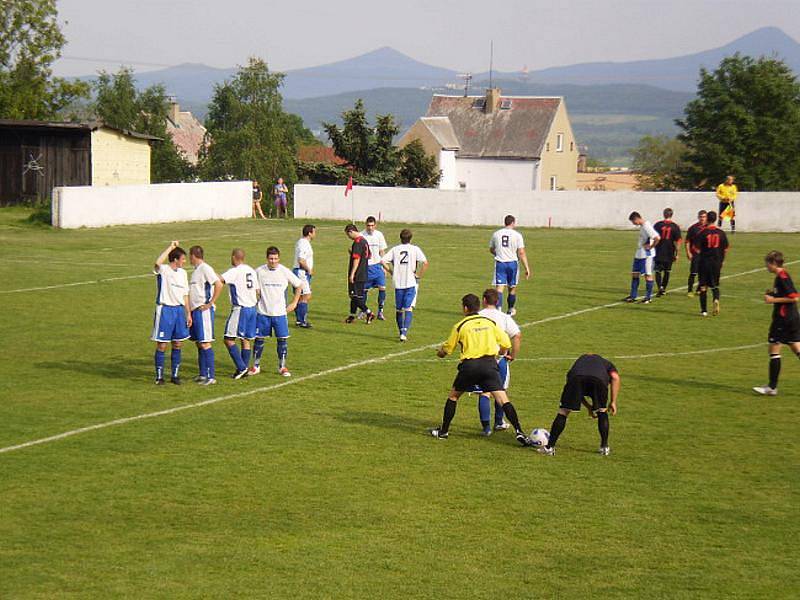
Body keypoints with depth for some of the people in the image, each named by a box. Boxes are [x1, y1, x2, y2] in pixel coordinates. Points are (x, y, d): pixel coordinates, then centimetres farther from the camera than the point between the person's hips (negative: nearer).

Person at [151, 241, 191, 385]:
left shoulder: (182, 273, 10)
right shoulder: (163, 270, -10)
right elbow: (157, 263, -35)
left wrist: (188, 313, 12)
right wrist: (171, 247, -28)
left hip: (179, 309, 6)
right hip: (165, 310, -6)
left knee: (178, 344, 8)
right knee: (162, 345, -1)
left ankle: (175, 375, 18)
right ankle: (159, 377, 6)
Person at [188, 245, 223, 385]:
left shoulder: (205, 269, -13)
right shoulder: (196, 270, 17)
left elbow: (219, 285, -23)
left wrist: (211, 303, -19)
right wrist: (190, 310, 18)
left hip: (204, 311, -10)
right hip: (195, 310, 10)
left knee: (205, 343, -10)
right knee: (198, 343, 12)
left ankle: (211, 376, -8)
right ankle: (203, 375, 19)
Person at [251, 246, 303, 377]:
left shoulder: (285, 272, -3)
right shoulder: (259, 272, -3)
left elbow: (299, 285, 8)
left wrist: (294, 303, 5)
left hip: (280, 312, 0)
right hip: (262, 312, 0)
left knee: (283, 338, -2)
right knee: (259, 338, 3)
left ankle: (282, 367, 11)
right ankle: (256, 366, 16)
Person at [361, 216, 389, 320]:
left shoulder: (379, 235, 3)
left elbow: (382, 252, 10)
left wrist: (384, 267, 8)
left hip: (377, 265, 2)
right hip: (365, 266, -2)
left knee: (382, 288, -9)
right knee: (364, 290, 3)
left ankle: (380, 311, 0)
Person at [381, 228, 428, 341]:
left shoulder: (395, 249, 5)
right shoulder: (415, 249, -1)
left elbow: (383, 261, -2)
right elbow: (425, 263, -13)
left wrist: (392, 272, 8)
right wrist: (419, 275, -2)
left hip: (398, 283, 2)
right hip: (411, 283, -2)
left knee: (398, 309, 15)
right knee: (408, 309, -5)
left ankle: (402, 331, 25)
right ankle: (404, 333, -20)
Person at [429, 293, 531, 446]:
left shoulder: (460, 326, 3)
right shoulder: (490, 322, 10)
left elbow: (447, 348, 12)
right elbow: (506, 344, 8)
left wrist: (440, 352, 35)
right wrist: (498, 353, 29)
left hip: (469, 365, -1)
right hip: (489, 364, 1)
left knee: (453, 396, 19)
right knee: (503, 399, -3)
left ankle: (443, 431, 23)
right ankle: (519, 432, -15)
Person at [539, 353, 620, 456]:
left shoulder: (580, 360, 46)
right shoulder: (607, 364, 38)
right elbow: (615, 377, 14)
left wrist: (589, 407, 45)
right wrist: (613, 402, 16)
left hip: (576, 378, 1)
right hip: (598, 379, -1)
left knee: (563, 412, 12)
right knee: (602, 412, 23)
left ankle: (550, 447, 13)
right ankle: (604, 447, 24)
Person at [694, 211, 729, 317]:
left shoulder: (702, 232, -8)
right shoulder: (721, 233, 1)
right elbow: (725, 250, 5)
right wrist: (721, 260, 18)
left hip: (704, 262, -2)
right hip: (717, 262, 2)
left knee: (703, 287, 6)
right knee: (715, 285, 15)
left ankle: (704, 310, 8)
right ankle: (716, 299, -15)